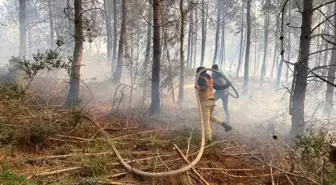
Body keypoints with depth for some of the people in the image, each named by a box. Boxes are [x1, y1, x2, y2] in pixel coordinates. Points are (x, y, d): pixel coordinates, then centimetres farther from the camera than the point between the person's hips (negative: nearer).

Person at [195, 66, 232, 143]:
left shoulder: (201, 79, -6)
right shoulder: (210, 79, 16)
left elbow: (204, 88, -24)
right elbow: (218, 87, 20)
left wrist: (199, 88, -46)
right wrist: (227, 85, 36)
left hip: (205, 102, -7)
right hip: (212, 101, 7)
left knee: (206, 121, 0)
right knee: (210, 116, 29)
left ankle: (209, 138, -2)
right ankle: (225, 125, 17)